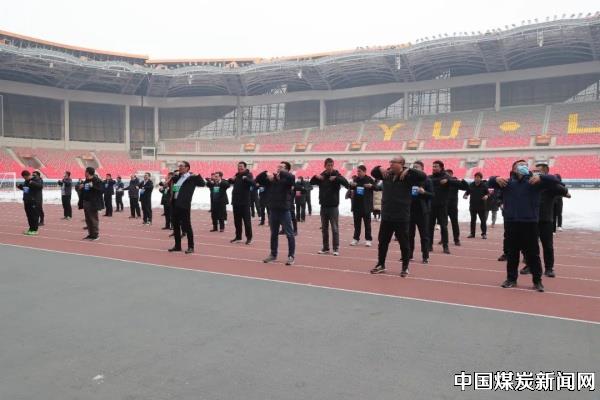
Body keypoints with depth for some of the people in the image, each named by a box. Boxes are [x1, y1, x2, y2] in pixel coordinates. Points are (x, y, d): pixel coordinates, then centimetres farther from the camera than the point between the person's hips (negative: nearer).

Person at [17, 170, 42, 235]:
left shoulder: (36, 179, -10)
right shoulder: (26, 181, 15)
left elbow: (40, 186, -25)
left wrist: (33, 183, -37)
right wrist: (20, 186, 11)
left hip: (33, 201, -9)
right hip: (26, 201, 9)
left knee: (34, 216, -5)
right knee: (29, 215, 12)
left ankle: (35, 230, 0)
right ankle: (31, 228, 21)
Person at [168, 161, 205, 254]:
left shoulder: (192, 177, -4)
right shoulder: (177, 177, 16)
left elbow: (202, 184, -11)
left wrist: (197, 175, -21)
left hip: (184, 205, -7)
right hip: (175, 204, 7)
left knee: (187, 226, -3)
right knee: (175, 226, 12)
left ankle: (190, 247, 5)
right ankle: (177, 246, 23)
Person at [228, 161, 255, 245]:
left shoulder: (248, 175, -7)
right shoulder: (237, 175, 13)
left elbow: (253, 183, -25)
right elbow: (231, 182, 26)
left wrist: (245, 178, -41)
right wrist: (231, 179, 3)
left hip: (245, 202, -7)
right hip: (236, 201, 7)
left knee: (246, 220, -3)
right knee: (237, 220, 11)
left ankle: (249, 238, 4)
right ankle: (238, 237, 21)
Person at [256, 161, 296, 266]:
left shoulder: (287, 180, -7)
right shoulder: (271, 179, 9)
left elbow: (291, 177, -29)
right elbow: (258, 179, 9)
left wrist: (281, 173, -20)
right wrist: (266, 173, -8)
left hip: (284, 211, -6)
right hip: (273, 210, 6)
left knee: (289, 234, -1)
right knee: (273, 234, 16)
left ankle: (291, 256, 7)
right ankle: (273, 254, 28)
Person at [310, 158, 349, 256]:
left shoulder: (336, 175, -4)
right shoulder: (321, 176, 8)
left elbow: (346, 183, -16)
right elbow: (311, 182, 12)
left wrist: (336, 178, -31)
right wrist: (315, 177, -8)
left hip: (333, 206, -4)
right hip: (323, 206, 4)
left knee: (335, 228, -1)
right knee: (324, 228, 10)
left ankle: (336, 248, 6)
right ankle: (325, 248, 18)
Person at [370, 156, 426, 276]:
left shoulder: (408, 177, -9)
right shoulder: (387, 174, 5)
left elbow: (423, 176, -20)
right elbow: (373, 173, 20)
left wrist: (408, 170, -24)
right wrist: (380, 168, 0)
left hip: (401, 218, -5)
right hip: (386, 216, 5)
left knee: (404, 243, 6)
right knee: (382, 241, 13)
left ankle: (405, 267, 19)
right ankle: (381, 265, 27)